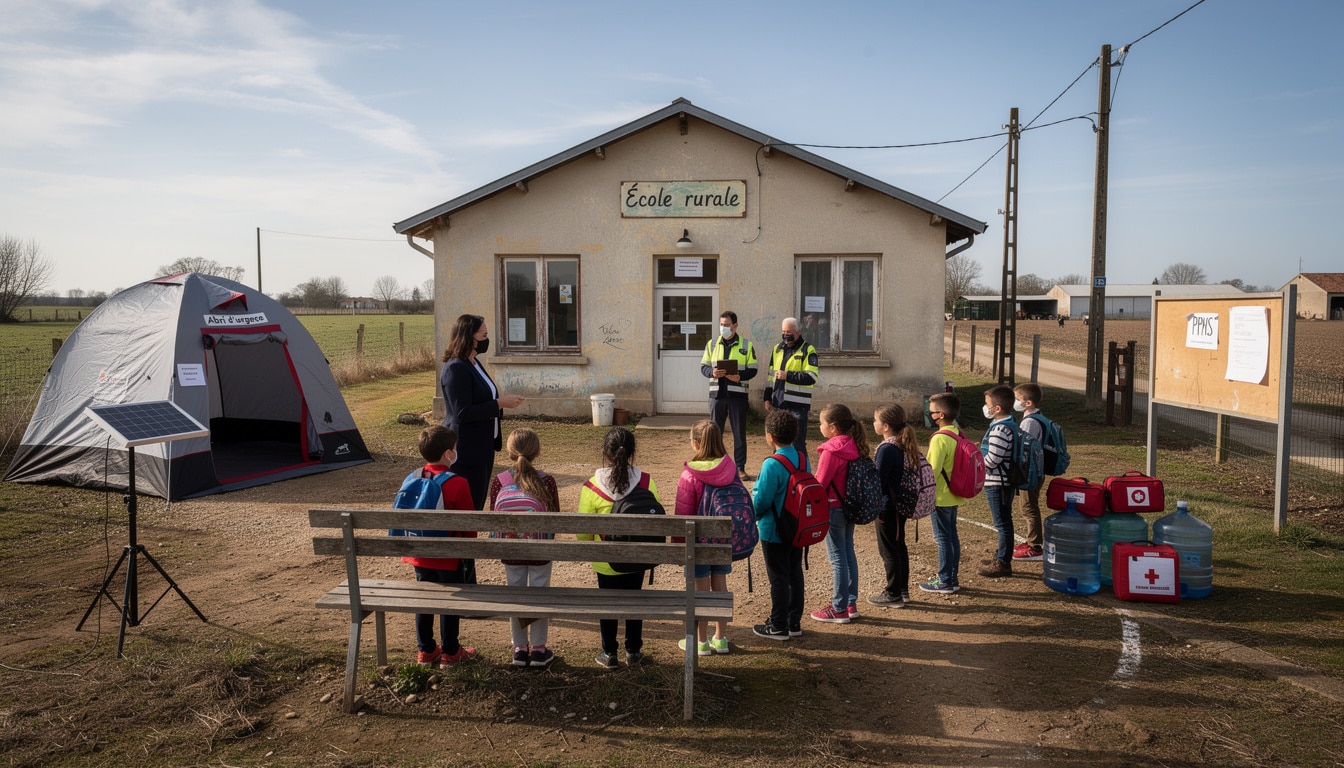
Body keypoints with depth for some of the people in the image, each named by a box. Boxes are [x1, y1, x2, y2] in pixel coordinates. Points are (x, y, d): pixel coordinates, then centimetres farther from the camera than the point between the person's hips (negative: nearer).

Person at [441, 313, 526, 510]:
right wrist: (499, 403, -21)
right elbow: (462, 413, -23)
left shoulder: (474, 364, 12)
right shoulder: (456, 369, -18)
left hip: (482, 447, 10)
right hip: (466, 451, -10)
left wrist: (502, 400, 9)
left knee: (477, 502, 15)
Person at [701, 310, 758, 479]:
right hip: (717, 393, 2)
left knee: (739, 432, 3)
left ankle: (740, 466, 11)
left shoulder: (746, 345, 4)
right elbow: (703, 367, 7)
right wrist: (712, 372, -15)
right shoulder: (712, 344, 9)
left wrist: (740, 376, -18)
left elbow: (752, 370, 1)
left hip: (737, 394, -2)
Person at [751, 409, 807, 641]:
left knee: (778, 577, 2)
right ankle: (794, 622, 25)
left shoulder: (772, 464, -23)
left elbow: (761, 500, -21)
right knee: (795, 574, 15)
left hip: (774, 530, -7)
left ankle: (778, 627, 12)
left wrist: (754, 516, -2)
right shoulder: (802, 458, 0)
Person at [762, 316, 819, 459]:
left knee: (797, 442, -5)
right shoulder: (777, 349, 15)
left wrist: (788, 375, -19)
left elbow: (811, 378, -16)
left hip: (797, 404, -6)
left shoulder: (808, 350, -6)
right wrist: (768, 397, 16)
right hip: (778, 403, 7)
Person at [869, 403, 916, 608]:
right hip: (901, 504, 9)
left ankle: (893, 595, 11)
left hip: (887, 507, -9)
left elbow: (879, 481, -22)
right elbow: (912, 471, 13)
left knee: (888, 549, 2)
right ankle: (903, 590, 28)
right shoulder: (905, 445, 5)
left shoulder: (886, 449, -22)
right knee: (899, 546, 18)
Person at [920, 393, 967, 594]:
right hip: (954, 495, 9)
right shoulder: (958, 433, 4)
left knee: (943, 537, 1)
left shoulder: (940, 439, -23)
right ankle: (952, 577, 26)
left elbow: (932, 471, -22)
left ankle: (945, 581, 9)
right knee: (951, 535, 16)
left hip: (941, 497, -9)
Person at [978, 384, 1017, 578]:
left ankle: (1003, 563, 8)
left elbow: (992, 459, -25)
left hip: (997, 484, -11)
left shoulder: (1000, 429, -24)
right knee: (1003, 521, 20)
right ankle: (1002, 556, 33)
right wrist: (980, 450, 12)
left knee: (1002, 522, -1)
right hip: (1005, 481, 11)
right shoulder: (1010, 424, 10)